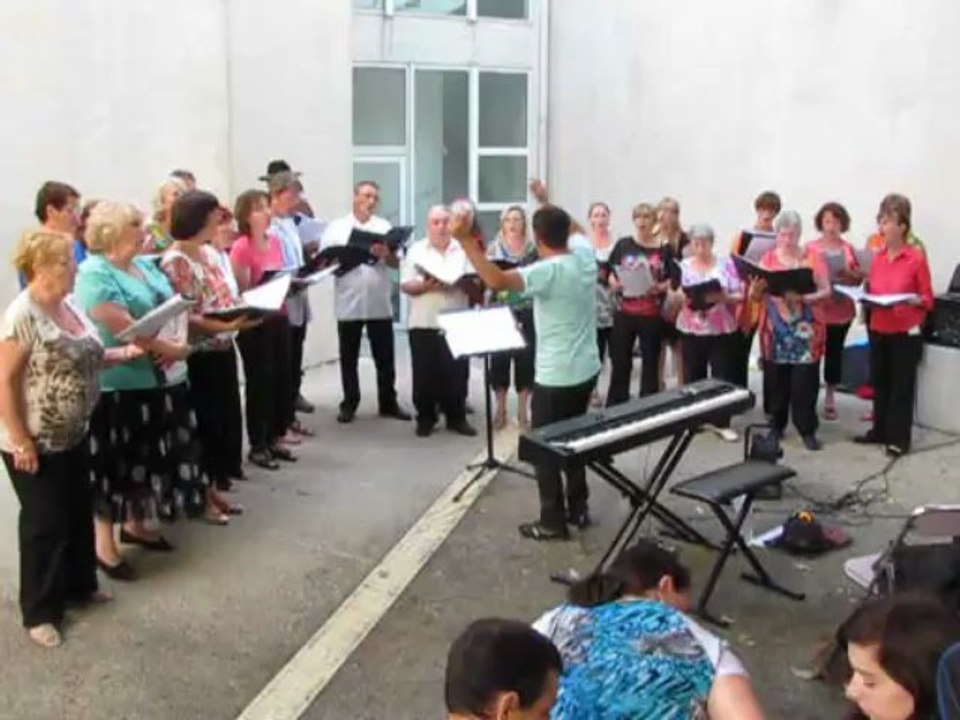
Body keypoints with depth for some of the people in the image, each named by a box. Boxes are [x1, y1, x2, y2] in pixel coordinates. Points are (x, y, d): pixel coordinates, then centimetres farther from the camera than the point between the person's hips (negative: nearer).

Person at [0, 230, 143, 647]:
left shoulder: (69, 306, 4)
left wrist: (121, 354, 2)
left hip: (73, 436, 8)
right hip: (36, 444, -8)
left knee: (79, 513, 18)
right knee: (46, 523, 3)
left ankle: (78, 585, 38)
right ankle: (39, 612, 18)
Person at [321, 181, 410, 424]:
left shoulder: (384, 226, 8)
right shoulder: (336, 228, 4)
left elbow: (396, 262, 2)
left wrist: (385, 254, -19)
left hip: (379, 304, 1)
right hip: (348, 304, -1)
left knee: (385, 357, 6)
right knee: (348, 358, 7)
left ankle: (388, 403, 16)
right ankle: (349, 404, 17)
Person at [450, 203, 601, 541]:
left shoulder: (548, 272, -25)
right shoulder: (584, 252, -2)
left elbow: (497, 281, -39)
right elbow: (573, 230, 24)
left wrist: (465, 239, -39)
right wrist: (551, 206, 28)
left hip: (555, 377, -8)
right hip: (586, 370, 8)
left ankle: (552, 522, 11)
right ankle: (578, 508, 30)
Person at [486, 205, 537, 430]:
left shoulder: (534, 248, 5)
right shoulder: (494, 248, 5)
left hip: (527, 311, 0)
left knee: (526, 357, 2)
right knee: (499, 358, 1)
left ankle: (523, 410, 14)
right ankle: (500, 409, 14)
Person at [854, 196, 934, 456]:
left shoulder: (917, 258, -8)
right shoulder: (877, 258, 7)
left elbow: (928, 299, -4)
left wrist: (911, 300, -23)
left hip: (906, 332, -5)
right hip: (878, 330, 5)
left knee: (902, 385, 1)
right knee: (880, 382, 13)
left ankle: (899, 439, 8)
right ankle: (880, 431, 25)